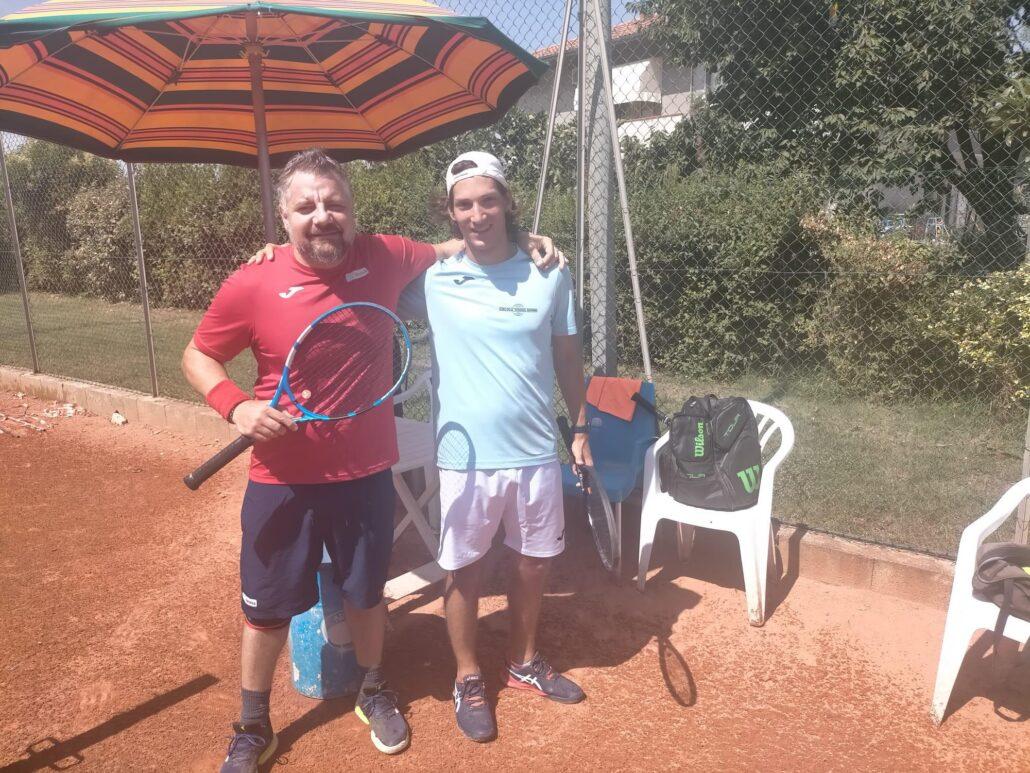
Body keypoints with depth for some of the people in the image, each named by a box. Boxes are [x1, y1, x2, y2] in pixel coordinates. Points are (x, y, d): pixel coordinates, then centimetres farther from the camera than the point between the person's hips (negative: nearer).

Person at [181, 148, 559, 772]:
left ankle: (375, 693, 48)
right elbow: (197, 357, 0)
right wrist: (237, 406, -19)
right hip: (284, 482, -1)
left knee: (367, 594, 20)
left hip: (367, 475, 2)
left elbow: (447, 250, 14)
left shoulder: (384, 257, -6)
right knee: (268, 608, 13)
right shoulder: (252, 286, -13)